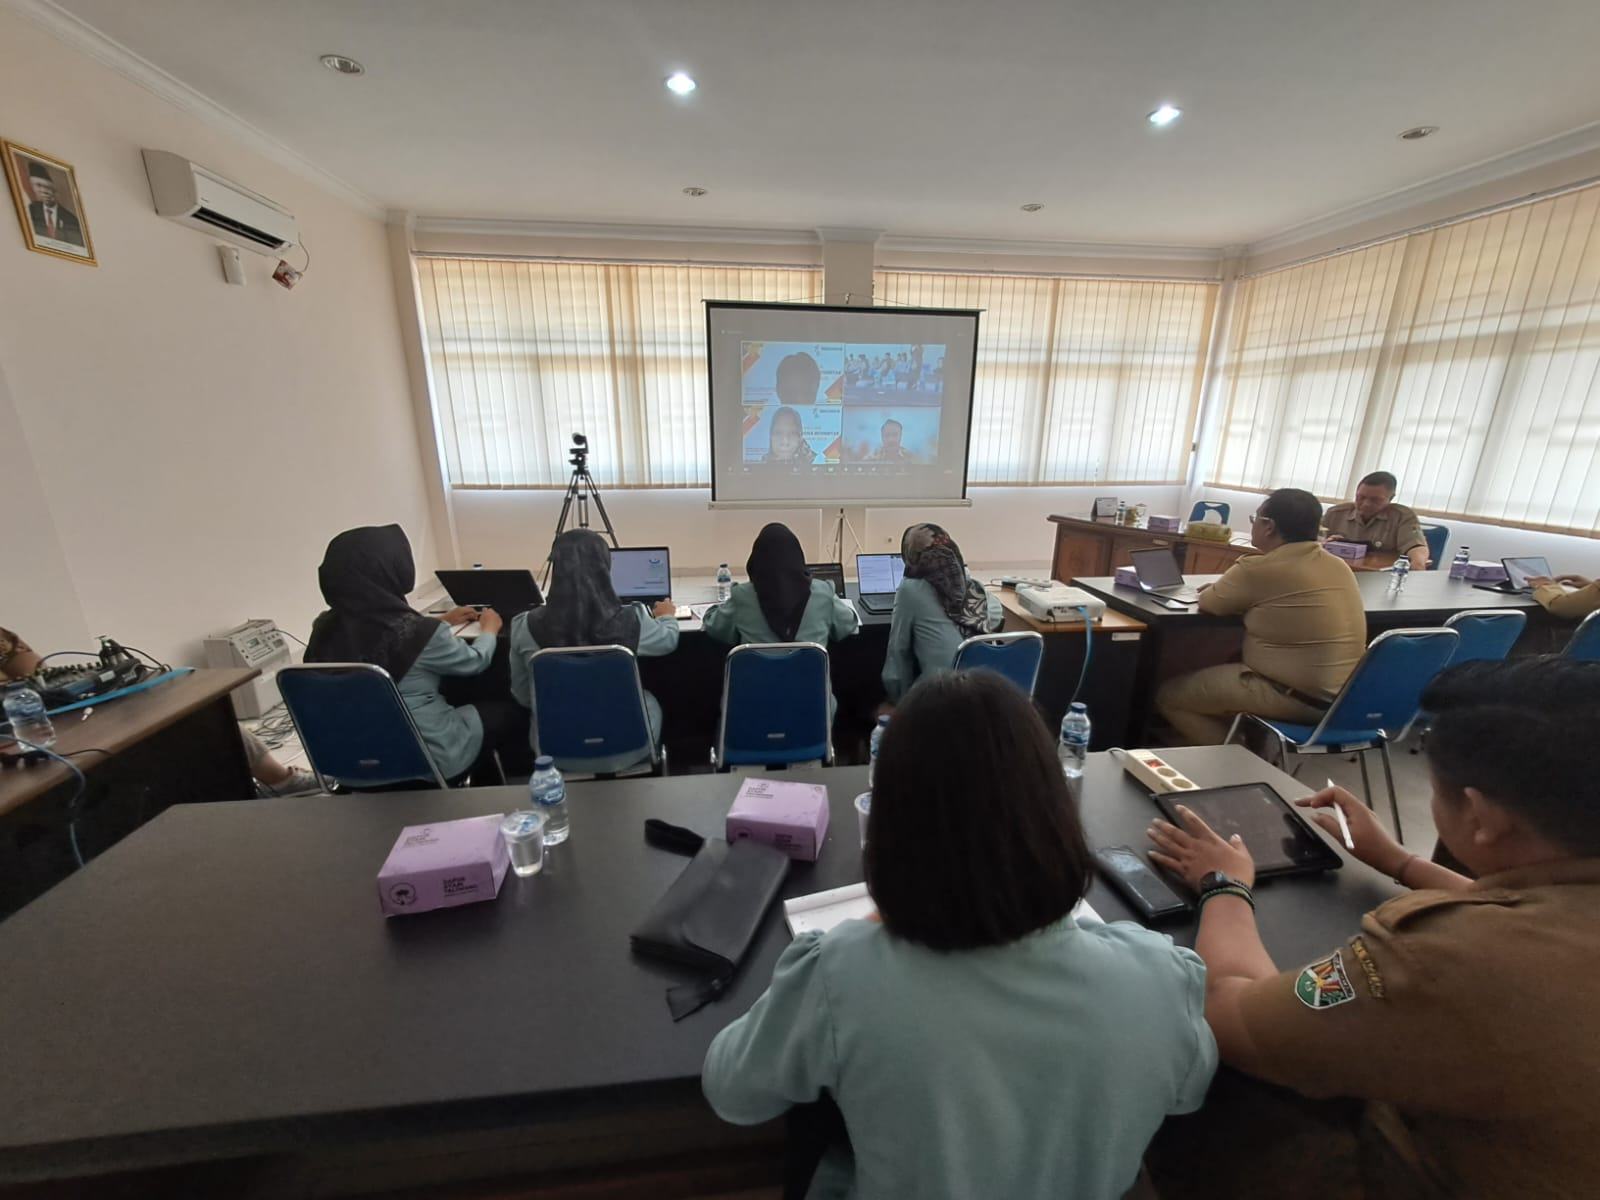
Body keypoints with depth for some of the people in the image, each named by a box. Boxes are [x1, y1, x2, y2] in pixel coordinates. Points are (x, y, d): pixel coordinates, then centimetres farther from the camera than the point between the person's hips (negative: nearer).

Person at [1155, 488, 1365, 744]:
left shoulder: (1260, 568, -18)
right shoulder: (1339, 565, 6)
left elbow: (1208, 604, -4)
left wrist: (1222, 588, 15)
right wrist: (1249, 596, 15)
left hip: (1294, 697, -9)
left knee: (1167, 695, 0)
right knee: (1220, 674, 28)